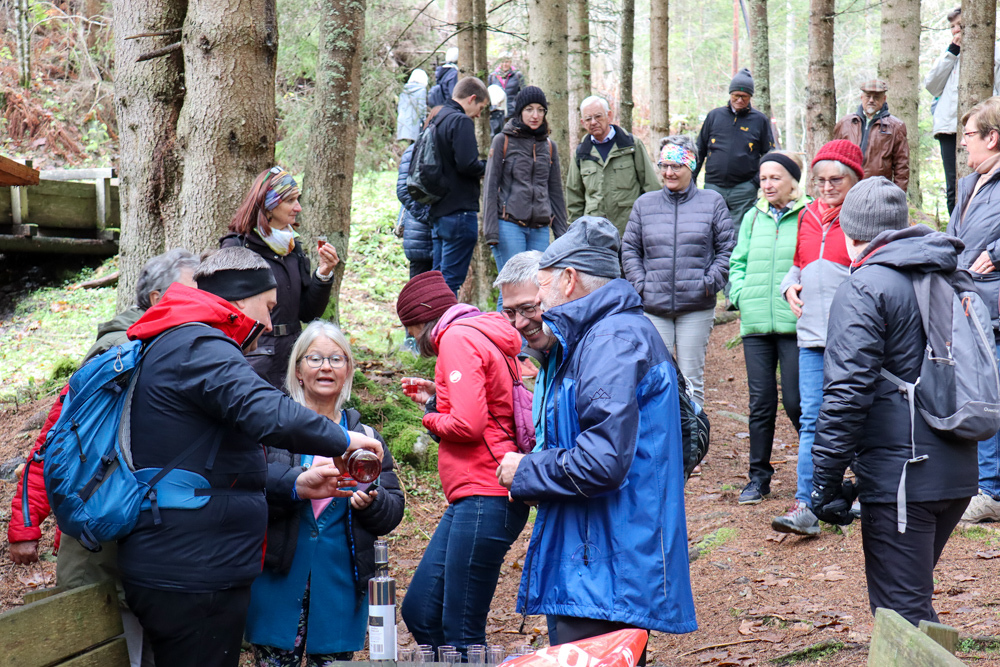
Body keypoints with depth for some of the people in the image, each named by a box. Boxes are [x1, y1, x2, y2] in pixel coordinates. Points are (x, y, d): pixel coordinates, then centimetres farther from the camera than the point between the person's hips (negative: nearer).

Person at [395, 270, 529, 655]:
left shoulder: (457, 338, -9)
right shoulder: (484, 336, 21)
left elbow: (468, 425, -20)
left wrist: (433, 419, 0)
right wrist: (437, 400, 17)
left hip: (484, 499, -10)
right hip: (472, 497, 10)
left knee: (462, 635, -7)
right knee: (419, 611, 11)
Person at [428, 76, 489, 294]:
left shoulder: (437, 120, 17)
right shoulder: (461, 121, -12)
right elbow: (467, 164, -22)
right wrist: (487, 166, -3)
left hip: (438, 211, 9)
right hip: (459, 211, -9)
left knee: (439, 278, 13)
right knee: (451, 280, -8)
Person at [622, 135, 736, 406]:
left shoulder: (712, 202, 5)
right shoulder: (644, 204, 10)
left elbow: (727, 249, 4)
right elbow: (629, 250, 12)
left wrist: (709, 282, -7)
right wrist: (640, 285, -1)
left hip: (696, 307, -1)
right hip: (653, 306, 1)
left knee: (692, 378, 4)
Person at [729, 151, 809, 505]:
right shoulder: (753, 218, 13)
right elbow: (737, 263, 19)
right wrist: (741, 294, 4)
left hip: (795, 324, -4)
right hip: (756, 323, 4)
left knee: (794, 400, -2)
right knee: (761, 402, 7)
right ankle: (758, 476, 16)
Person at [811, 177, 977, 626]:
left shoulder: (863, 289, -10)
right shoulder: (954, 278, 15)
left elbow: (848, 392, -17)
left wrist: (826, 481, -14)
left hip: (899, 477, -8)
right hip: (959, 473, 8)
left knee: (901, 615, -3)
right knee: (915, 602, 22)